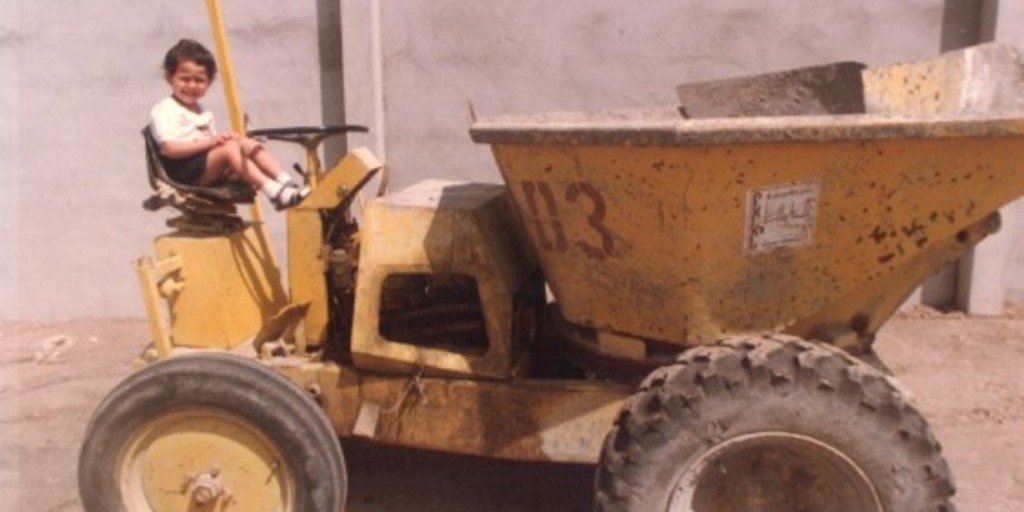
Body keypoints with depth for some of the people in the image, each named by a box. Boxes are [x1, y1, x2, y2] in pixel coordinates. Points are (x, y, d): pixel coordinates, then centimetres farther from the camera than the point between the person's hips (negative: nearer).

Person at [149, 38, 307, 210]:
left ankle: (286, 183, -25)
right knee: (229, 148, -30)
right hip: (185, 173, -8)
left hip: (210, 171, 8)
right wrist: (209, 142, -22)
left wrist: (225, 138, -4)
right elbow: (169, 148, -16)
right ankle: (274, 191, -40)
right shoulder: (164, 111, 0)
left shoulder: (202, 112, 29)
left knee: (248, 143, -12)